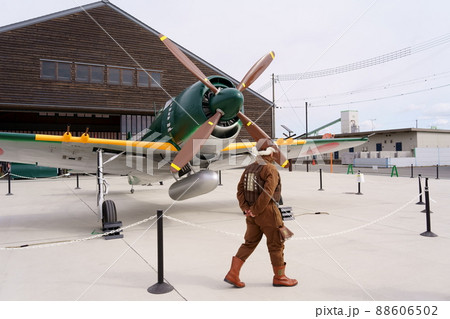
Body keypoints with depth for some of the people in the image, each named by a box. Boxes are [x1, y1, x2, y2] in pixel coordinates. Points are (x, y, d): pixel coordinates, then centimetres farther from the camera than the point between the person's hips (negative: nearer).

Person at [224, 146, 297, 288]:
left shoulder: (249, 168, 9)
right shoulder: (271, 169, -14)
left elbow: (240, 189, 4)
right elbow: (267, 193, -23)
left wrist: (246, 208, -1)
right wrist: (255, 211, -16)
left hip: (252, 214, 7)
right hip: (267, 212, -7)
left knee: (249, 243, 14)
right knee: (276, 244, 8)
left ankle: (233, 274, 9)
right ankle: (279, 277, 23)